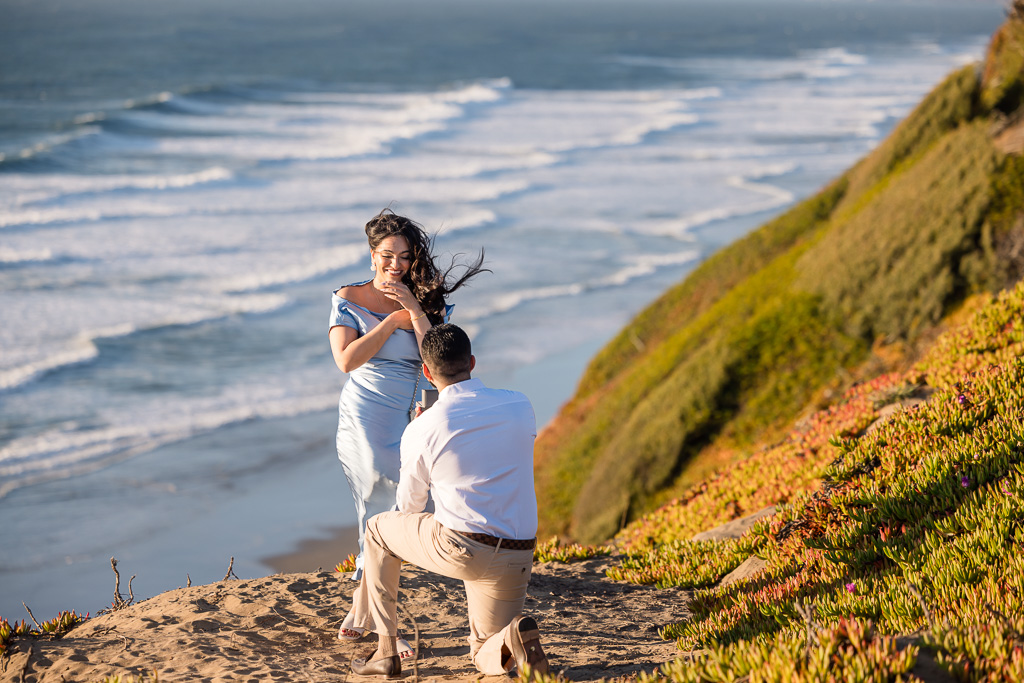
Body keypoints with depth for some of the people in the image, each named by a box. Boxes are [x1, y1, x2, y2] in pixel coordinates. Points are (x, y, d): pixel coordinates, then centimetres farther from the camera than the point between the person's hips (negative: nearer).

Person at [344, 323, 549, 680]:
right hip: (516, 560, 4)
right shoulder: (520, 406, 2)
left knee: (378, 530, 26)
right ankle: (514, 636, -15)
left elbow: (409, 507, 11)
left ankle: (386, 651, 23)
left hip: (459, 550, -3)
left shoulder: (420, 432, -6)